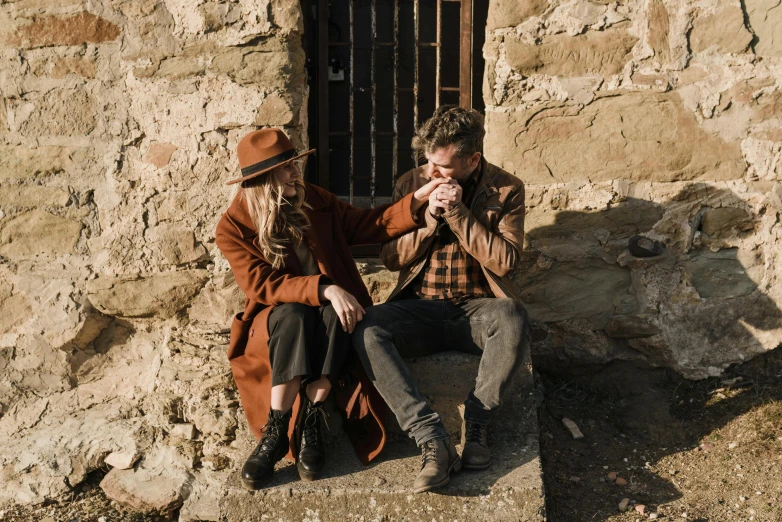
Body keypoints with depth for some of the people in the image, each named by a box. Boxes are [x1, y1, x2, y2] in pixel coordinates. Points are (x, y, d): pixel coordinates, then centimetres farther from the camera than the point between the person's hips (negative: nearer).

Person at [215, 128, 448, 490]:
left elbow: (368, 226, 5)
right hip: (277, 319, -2)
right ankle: (275, 431, -34)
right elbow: (262, 284, -18)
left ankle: (310, 423, -30)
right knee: (293, 314, -38)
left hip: (332, 310, 3)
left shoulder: (315, 201, 3)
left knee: (333, 314, -34)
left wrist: (416, 201, -10)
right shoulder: (233, 227, -8)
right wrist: (323, 289, -31)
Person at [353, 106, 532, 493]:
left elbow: (505, 260, -10)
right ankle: (432, 440, -35)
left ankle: (476, 423, -21)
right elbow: (391, 258, 5)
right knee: (367, 331, -30)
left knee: (513, 318, -38)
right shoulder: (411, 184, 7)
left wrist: (458, 213, -15)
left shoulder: (506, 189, 1)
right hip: (421, 308, 2)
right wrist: (429, 218, -11)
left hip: (477, 307, -1)